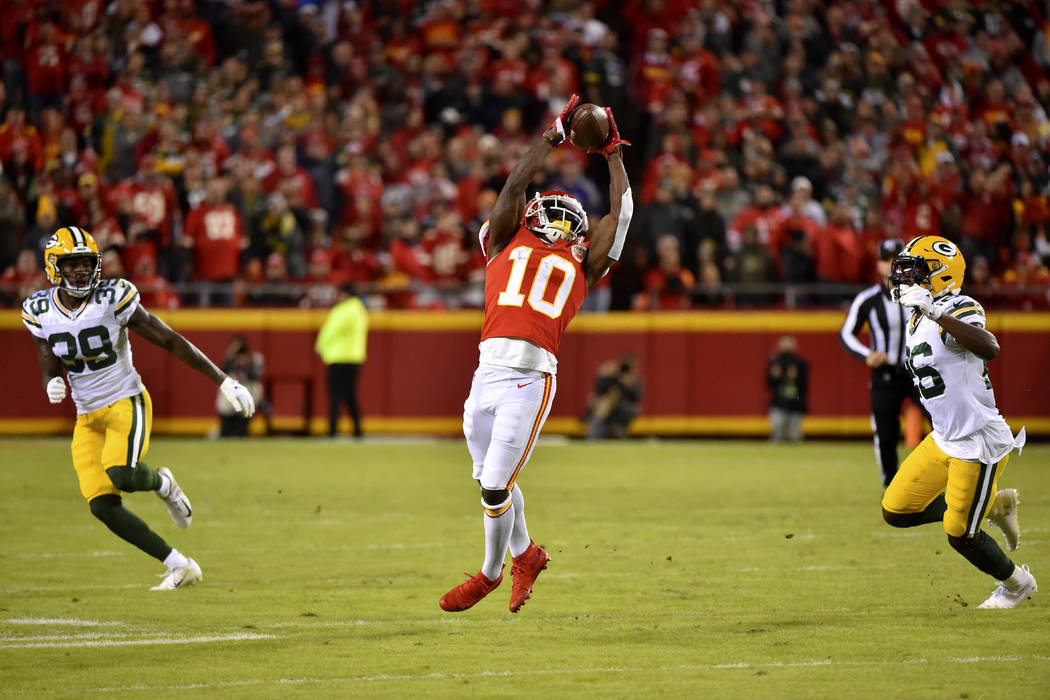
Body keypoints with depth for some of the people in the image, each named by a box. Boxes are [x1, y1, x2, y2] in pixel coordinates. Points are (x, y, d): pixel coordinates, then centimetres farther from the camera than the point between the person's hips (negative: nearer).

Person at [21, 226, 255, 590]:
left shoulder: (113, 299, -14)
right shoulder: (41, 311, -2)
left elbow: (172, 341, -9)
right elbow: (50, 372, 6)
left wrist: (224, 381, -10)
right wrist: (53, 386, -21)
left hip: (126, 403, -4)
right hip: (88, 417, 4)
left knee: (121, 474, -31)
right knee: (103, 507, -8)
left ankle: (162, 484, 6)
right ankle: (180, 566, 3)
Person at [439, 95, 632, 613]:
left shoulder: (581, 264, 17)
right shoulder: (507, 243, 18)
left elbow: (622, 209, 20)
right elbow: (515, 185, 16)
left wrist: (613, 154, 30)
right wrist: (555, 136, 22)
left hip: (531, 380, -2)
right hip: (488, 372, 2)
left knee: (495, 487, -6)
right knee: (491, 480, 12)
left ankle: (491, 572, 14)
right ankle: (525, 554, 36)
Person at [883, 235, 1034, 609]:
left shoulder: (958, 311, -20)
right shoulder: (916, 323, 8)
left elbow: (989, 349, -42)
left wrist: (935, 313, -46)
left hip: (981, 443, -9)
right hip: (944, 439, 9)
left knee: (960, 535, -1)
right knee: (896, 511, 5)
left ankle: (1016, 582, 28)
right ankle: (995, 505, 20)